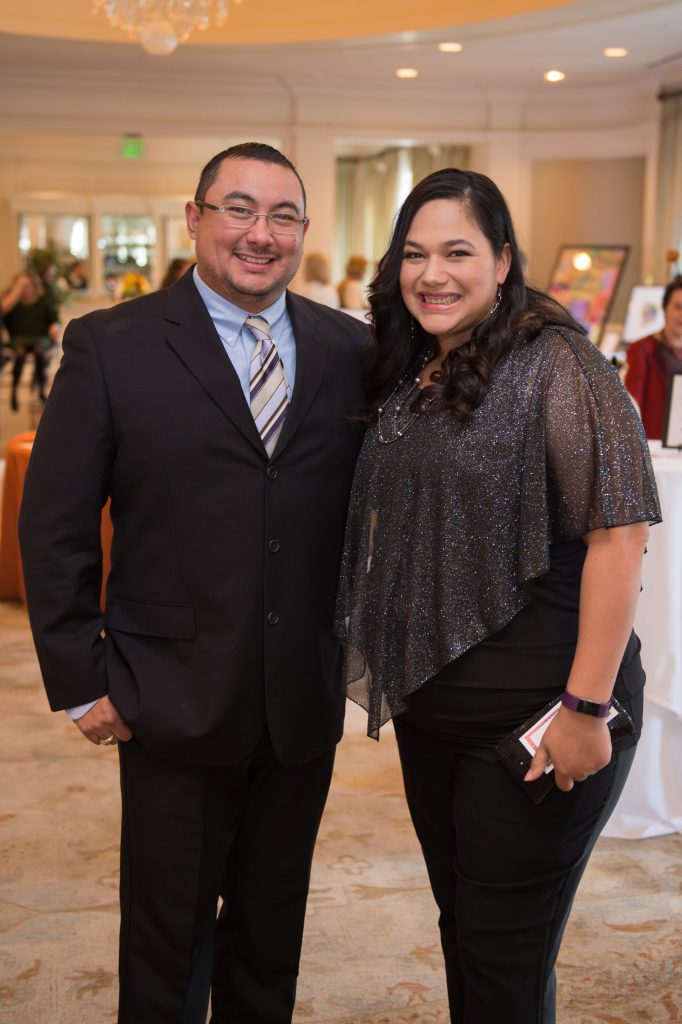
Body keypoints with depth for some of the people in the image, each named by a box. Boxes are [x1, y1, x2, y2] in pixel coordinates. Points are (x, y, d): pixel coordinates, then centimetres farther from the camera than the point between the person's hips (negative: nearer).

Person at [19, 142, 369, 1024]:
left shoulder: (351, 349, 2)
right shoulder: (110, 347, -7)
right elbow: (53, 530, -6)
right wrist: (81, 681, -8)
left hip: (305, 708, 3)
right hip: (175, 709, -3)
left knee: (272, 934, 20)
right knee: (167, 936, 14)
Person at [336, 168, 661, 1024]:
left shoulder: (553, 361, -13)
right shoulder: (405, 376, 9)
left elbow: (618, 530, -20)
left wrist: (587, 708, -23)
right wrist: (387, 669, 11)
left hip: (532, 712, -7)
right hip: (429, 700, 7)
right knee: (460, 925, 21)